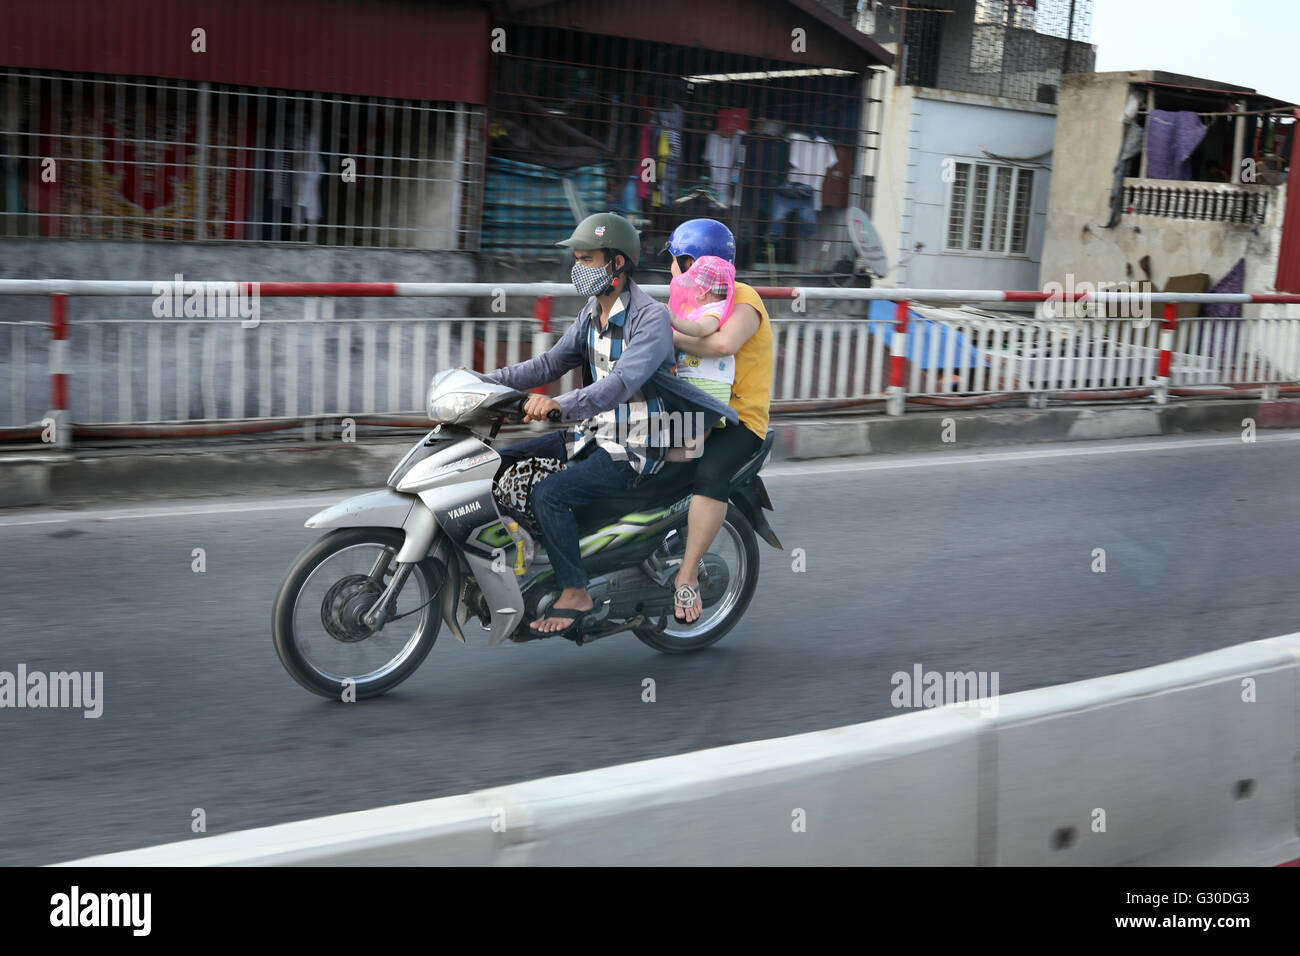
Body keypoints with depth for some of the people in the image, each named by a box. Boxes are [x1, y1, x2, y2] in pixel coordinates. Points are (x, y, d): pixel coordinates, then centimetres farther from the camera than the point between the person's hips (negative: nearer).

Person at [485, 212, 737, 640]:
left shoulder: (651, 317, -19)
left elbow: (622, 383, -32)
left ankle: (574, 592, -13)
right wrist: (487, 380, 2)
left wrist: (560, 405, -46)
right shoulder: (592, 314, 9)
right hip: (594, 433, 9)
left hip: (636, 450, -9)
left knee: (548, 494, -26)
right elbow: (551, 363, 14)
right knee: (500, 462, 4)